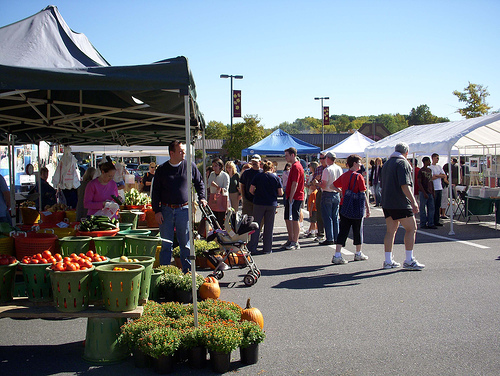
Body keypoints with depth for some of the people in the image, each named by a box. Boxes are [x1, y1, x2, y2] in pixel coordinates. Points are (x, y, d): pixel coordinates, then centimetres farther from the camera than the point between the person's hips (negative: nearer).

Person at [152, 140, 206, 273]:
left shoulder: (190, 166, 3)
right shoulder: (162, 169, 2)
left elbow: (199, 183, 17)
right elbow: (155, 191, 5)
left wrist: (202, 198, 5)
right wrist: (157, 211, -2)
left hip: (184, 210, 0)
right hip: (166, 210, 0)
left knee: (186, 243, 5)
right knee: (166, 244, 4)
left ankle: (187, 271, 14)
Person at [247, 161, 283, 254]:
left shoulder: (258, 176, -2)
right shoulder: (276, 178, 0)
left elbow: (251, 190, -4)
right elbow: (280, 193, -1)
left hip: (259, 204, 0)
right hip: (272, 204, 0)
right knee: (269, 227, 8)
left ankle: (252, 248, 5)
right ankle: (267, 248, 11)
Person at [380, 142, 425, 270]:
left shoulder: (386, 163, 17)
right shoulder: (403, 163, -9)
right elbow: (405, 185, -20)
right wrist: (413, 201, -21)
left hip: (386, 203, 8)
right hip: (400, 204, -8)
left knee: (390, 230, 10)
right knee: (411, 229, -1)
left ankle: (388, 261, 9)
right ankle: (409, 261, -2)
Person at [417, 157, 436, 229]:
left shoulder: (429, 170, 14)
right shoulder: (421, 171, -8)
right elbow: (419, 182, -12)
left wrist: (433, 192, 13)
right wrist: (424, 193, -16)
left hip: (430, 192, 7)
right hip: (423, 192, -7)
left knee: (431, 208, 6)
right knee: (423, 208, 0)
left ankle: (430, 224, 11)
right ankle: (423, 224, 6)